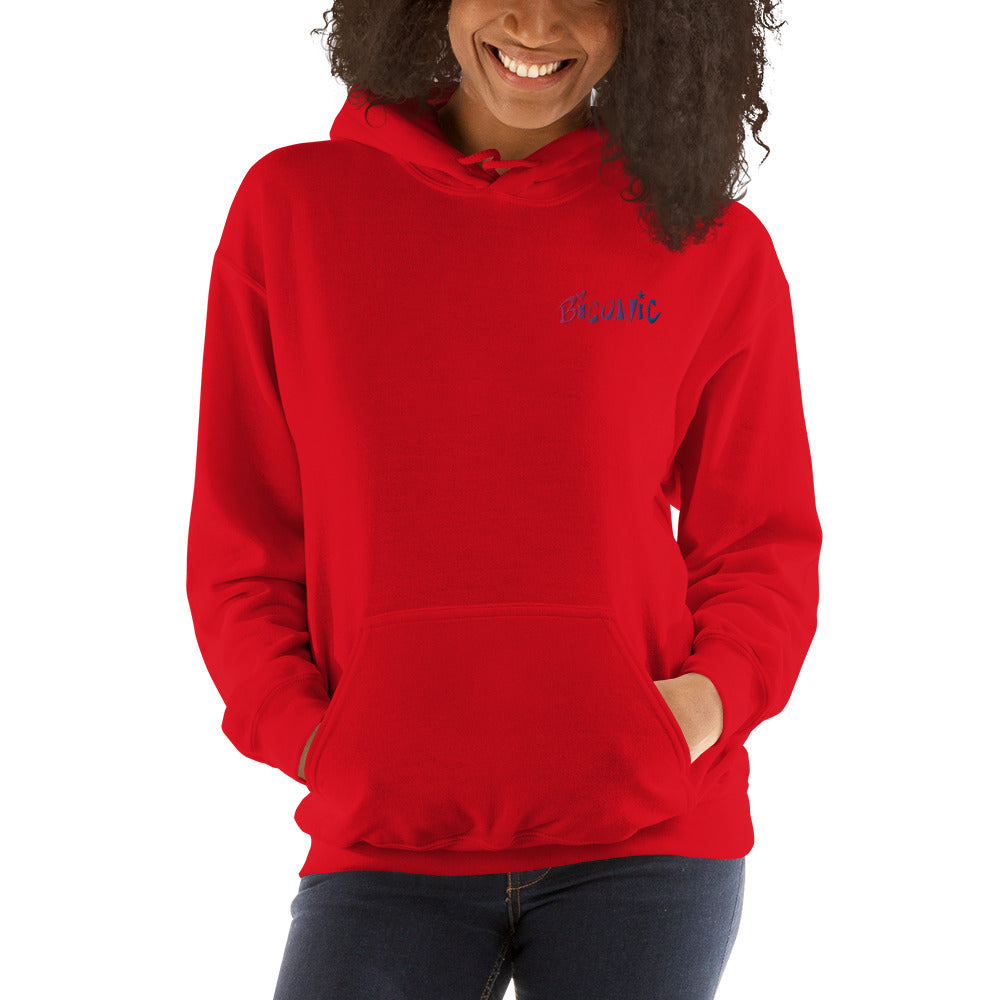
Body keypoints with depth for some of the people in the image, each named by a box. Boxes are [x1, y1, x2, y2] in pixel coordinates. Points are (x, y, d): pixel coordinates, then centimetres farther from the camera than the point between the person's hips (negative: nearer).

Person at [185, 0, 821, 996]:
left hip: (643, 837, 0)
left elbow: (762, 546, 9)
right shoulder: (292, 206, 4)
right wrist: (301, 731, -7)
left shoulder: (711, 245, 3)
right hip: (383, 838, 0)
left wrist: (718, 692, -9)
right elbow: (241, 539, 6)